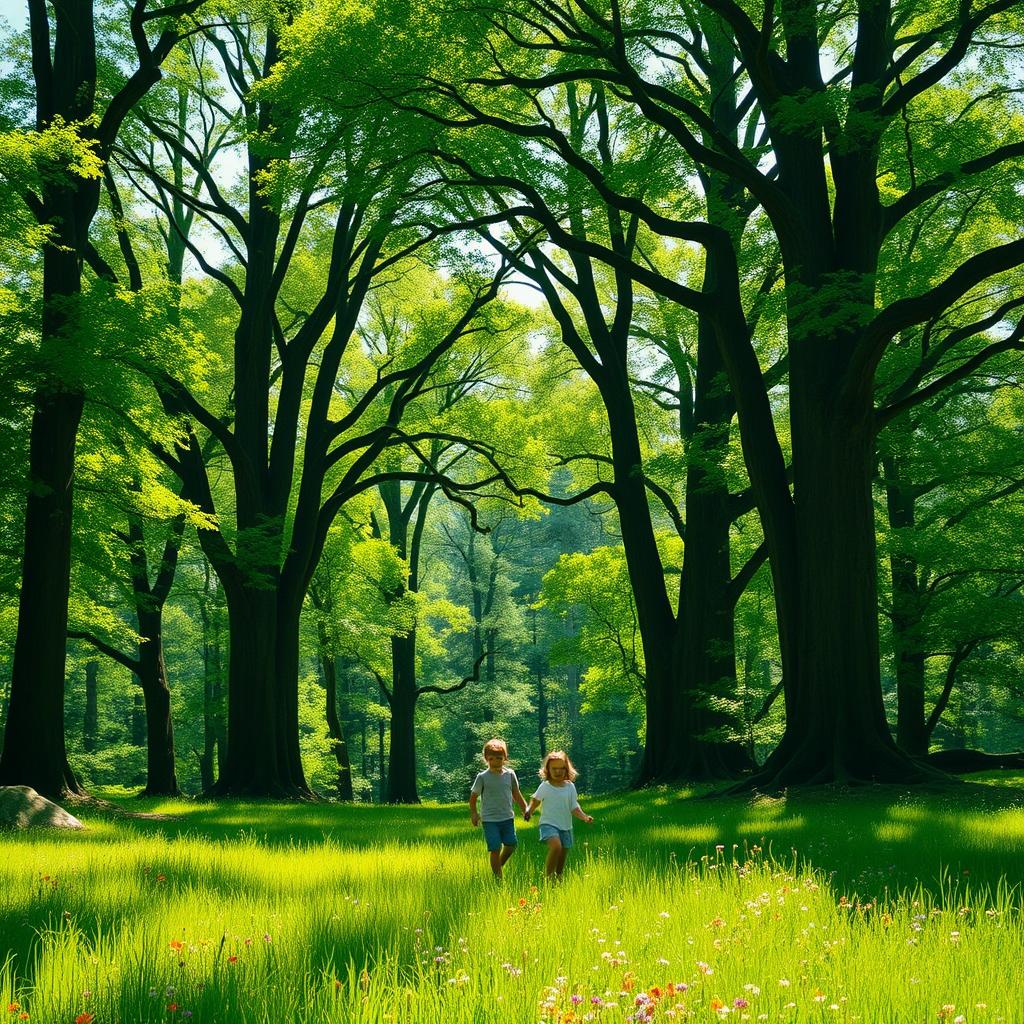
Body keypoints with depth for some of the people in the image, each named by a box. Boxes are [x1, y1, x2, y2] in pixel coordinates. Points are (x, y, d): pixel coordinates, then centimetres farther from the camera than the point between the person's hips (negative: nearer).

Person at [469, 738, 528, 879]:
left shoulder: (509, 774, 2)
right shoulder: (482, 777, -6)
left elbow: (516, 794, 12)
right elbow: (473, 796, -1)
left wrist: (525, 809, 10)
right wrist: (473, 813, -12)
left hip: (507, 818, 3)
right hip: (490, 820, -3)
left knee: (511, 845, 3)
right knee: (495, 849, -6)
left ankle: (499, 865, 29)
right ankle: (498, 877, 4)